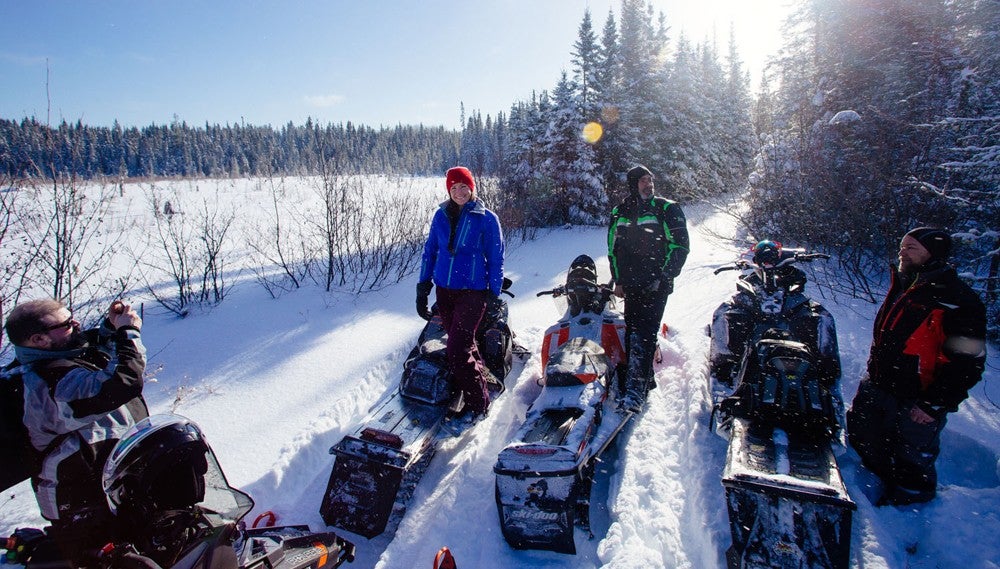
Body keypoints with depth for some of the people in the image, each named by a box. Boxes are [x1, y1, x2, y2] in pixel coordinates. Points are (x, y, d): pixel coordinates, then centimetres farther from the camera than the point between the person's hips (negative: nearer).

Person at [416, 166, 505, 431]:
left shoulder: (487, 218, -5)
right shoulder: (441, 215, 6)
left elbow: (496, 259, -2)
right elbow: (430, 250, 13)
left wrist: (494, 295, -5)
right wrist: (422, 287, 9)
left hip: (472, 291, -5)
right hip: (444, 289, 5)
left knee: (457, 348, -12)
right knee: (464, 343, 11)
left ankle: (476, 404, 1)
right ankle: (484, 383, 28)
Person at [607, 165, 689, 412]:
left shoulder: (667, 209, 1)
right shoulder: (620, 212, 13)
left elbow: (680, 246, -2)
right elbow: (613, 248, 20)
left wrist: (664, 276, -10)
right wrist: (618, 280, 13)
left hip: (656, 285, -4)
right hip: (631, 284, 5)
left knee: (644, 333, -14)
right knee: (632, 331, 3)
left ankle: (636, 386, -15)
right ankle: (644, 379, 13)